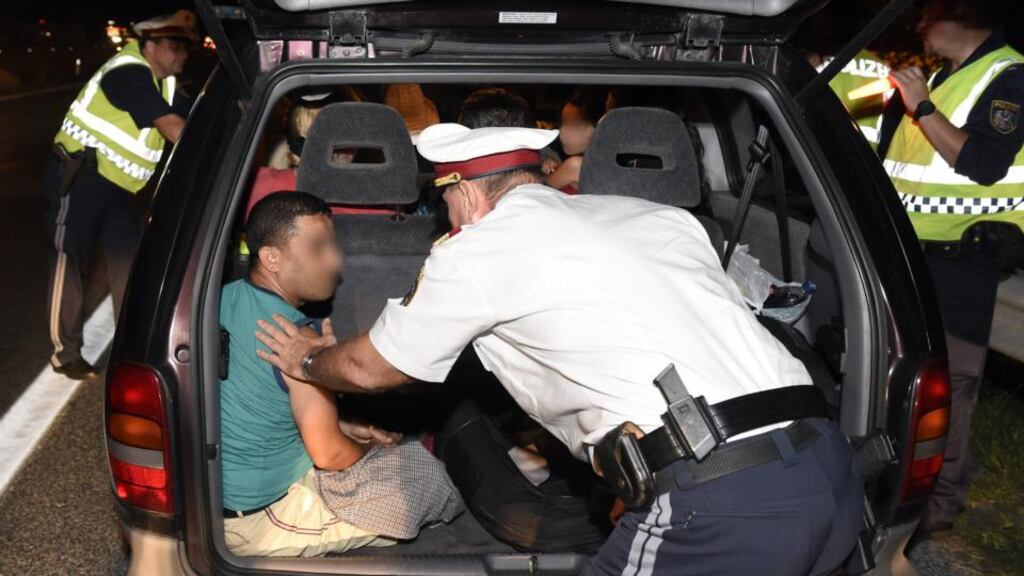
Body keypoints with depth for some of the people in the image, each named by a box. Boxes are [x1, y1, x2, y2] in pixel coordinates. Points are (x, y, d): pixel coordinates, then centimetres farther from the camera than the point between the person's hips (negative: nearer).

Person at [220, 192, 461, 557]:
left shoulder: (225, 297, -1)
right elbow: (328, 454, -21)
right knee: (425, 471, -1)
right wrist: (370, 450, 2)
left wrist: (341, 428, 9)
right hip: (260, 520, -8)